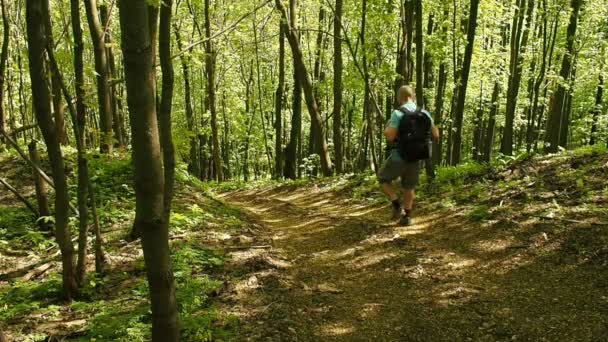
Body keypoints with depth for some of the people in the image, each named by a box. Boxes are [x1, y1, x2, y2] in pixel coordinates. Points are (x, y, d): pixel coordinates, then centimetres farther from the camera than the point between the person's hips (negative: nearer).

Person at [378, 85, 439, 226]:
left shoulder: (398, 113, -15)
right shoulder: (425, 114, 1)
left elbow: (390, 136, -22)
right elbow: (436, 135, 5)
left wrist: (386, 130, 1)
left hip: (399, 157, -4)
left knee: (383, 178, 19)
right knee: (409, 187, 22)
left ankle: (397, 206, 7)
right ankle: (407, 216, 21)